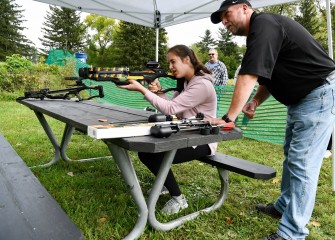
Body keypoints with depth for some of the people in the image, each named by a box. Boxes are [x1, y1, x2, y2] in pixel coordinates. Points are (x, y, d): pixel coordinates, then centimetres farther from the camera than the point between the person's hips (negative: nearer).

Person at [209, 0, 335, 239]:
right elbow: (268, 74, 16)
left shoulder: (264, 24, -19)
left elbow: (248, 77, -27)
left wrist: (228, 118, -25)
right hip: (300, 99, 11)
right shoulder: (261, 31, 13)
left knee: (302, 164, -9)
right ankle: (284, 207, 33)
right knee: (292, 157, 17)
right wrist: (255, 102, 0)